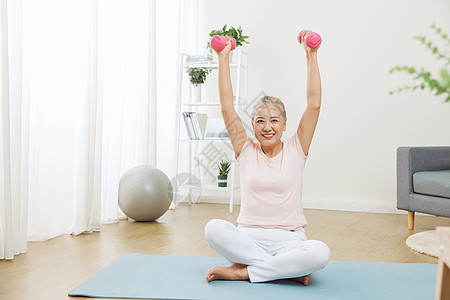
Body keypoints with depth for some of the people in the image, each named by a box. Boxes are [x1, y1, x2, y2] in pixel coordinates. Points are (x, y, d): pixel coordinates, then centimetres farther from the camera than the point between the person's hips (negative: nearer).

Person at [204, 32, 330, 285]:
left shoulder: (295, 149, 6)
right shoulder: (246, 150, 8)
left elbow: (314, 105, -2)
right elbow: (227, 106, 3)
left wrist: (312, 56, -5)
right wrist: (223, 58, 2)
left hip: (288, 240, -1)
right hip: (248, 237, 1)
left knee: (320, 252, -34)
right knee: (214, 228, -31)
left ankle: (241, 271, -21)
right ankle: (287, 269, -21)